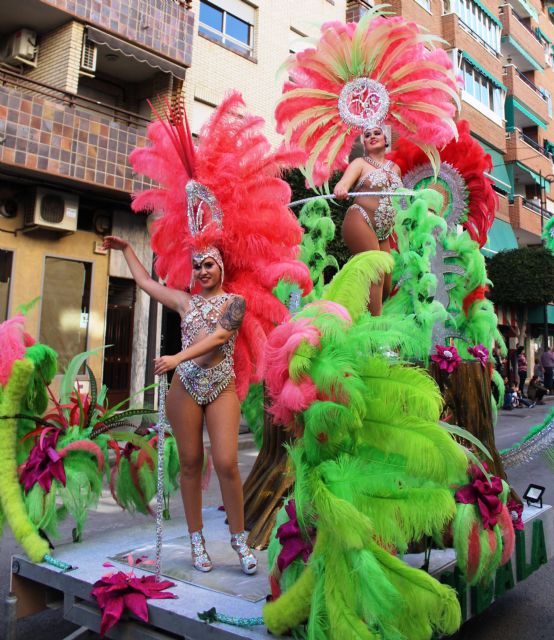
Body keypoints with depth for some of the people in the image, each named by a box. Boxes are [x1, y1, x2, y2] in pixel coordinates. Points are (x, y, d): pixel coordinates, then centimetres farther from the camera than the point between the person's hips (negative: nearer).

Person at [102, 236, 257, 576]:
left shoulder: (235, 302, 5)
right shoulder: (185, 301, 16)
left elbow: (219, 335, -11)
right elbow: (146, 281, 27)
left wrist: (178, 358, -20)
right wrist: (126, 248, 31)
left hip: (222, 389, -3)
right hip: (185, 388, 3)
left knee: (227, 463, -9)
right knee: (191, 464, 5)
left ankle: (239, 538, 7)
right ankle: (197, 539, 17)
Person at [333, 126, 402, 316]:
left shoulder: (395, 168, 20)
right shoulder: (360, 163, 3)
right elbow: (344, 181, -18)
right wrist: (340, 189, -40)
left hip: (383, 233, 7)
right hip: (361, 223, -7)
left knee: (386, 286, 5)